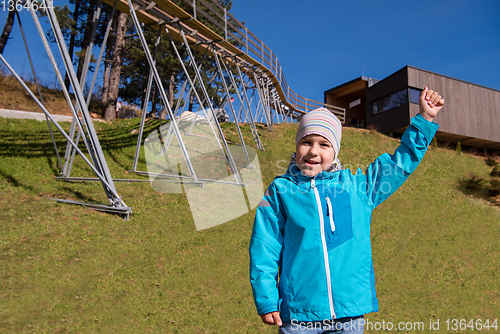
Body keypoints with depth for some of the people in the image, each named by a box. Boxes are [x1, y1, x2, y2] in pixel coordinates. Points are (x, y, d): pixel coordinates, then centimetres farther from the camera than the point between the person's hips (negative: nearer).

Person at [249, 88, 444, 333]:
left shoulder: (356, 186, 5)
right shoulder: (280, 191, 0)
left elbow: (401, 162, 14)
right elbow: (264, 249, 1)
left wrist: (425, 119, 12)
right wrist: (266, 301, -3)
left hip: (350, 310, 2)